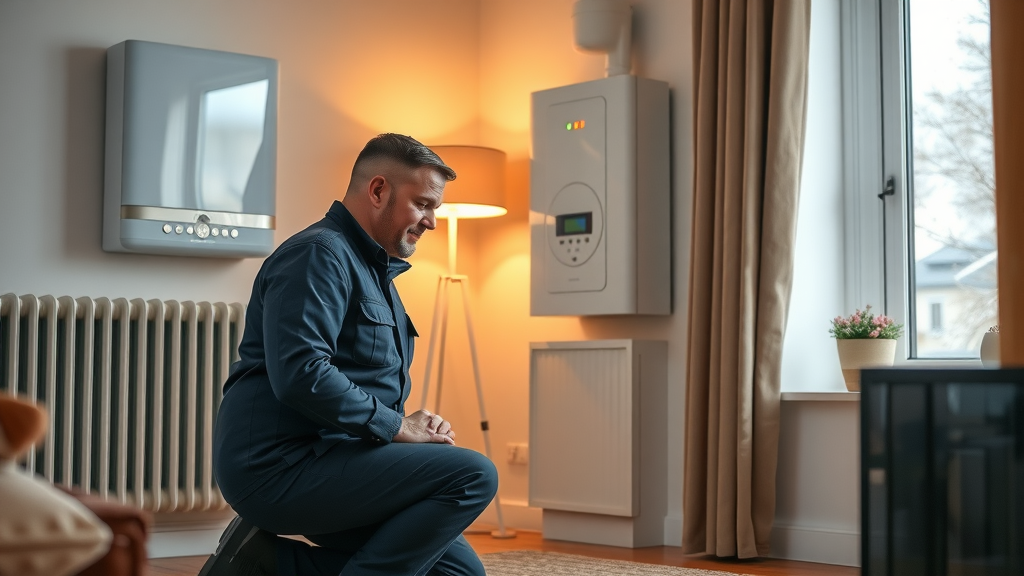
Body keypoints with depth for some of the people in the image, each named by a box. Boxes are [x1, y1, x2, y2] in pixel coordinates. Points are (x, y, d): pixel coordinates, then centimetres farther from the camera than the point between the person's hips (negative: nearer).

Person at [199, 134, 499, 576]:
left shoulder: (376, 272, 21)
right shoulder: (320, 254, -11)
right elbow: (299, 374, -26)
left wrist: (418, 426, 5)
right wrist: (399, 427, -17)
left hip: (320, 459, 10)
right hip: (279, 465, -10)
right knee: (473, 475, -19)